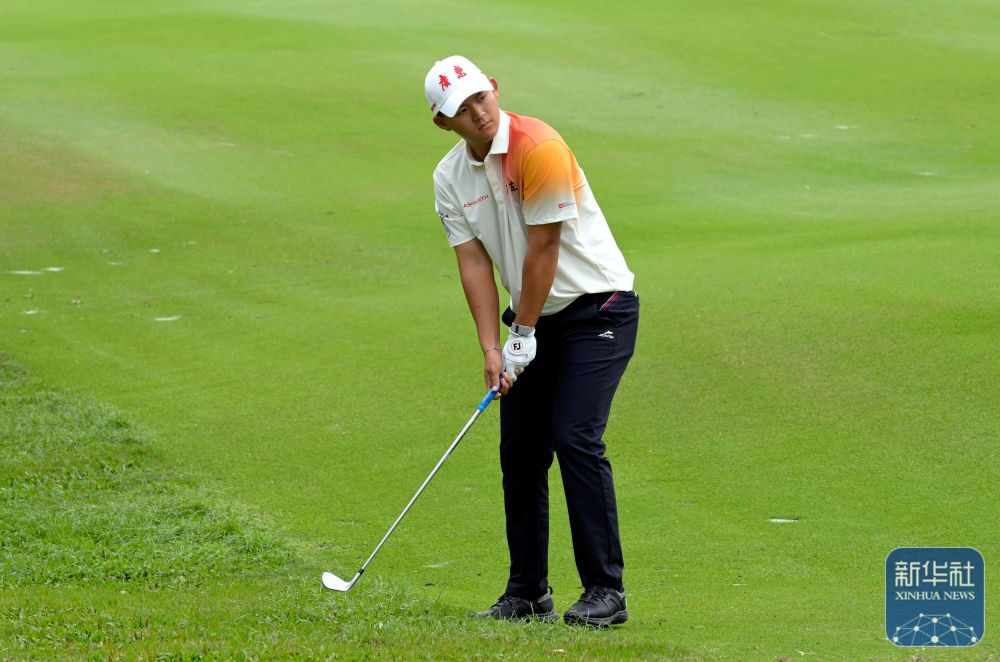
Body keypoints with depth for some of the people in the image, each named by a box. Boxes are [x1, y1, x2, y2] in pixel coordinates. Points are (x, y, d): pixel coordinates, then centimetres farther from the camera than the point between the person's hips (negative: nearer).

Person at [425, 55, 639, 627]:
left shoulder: (538, 148, -20)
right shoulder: (450, 178, 1)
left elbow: (543, 248, -18)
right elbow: (474, 263, 0)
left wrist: (524, 334, -12)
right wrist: (491, 349, -9)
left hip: (598, 307, -7)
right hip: (536, 319, 7)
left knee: (576, 438, -17)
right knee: (521, 450, 3)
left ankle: (606, 590, -13)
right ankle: (529, 592, 12)